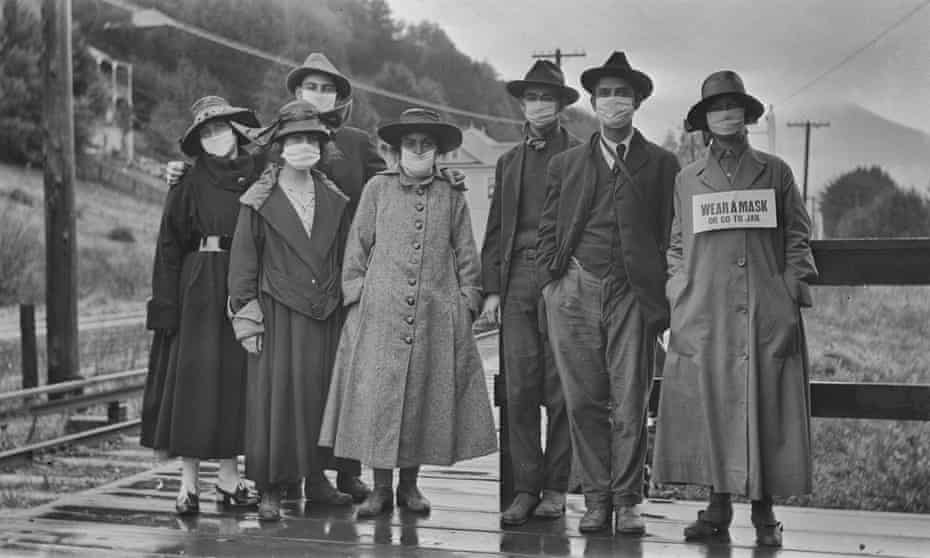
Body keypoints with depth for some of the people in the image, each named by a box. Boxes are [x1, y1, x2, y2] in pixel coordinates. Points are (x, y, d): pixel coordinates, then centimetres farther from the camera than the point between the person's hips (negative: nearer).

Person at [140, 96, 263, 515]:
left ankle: (228, 477, 14)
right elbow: (170, 245, -1)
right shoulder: (189, 184, 2)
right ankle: (188, 483, 1)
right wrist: (165, 303, -8)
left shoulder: (259, 177, 8)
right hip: (199, 289, -3)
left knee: (238, 378, 4)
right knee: (194, 378, -4)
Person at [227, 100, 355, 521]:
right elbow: (244, 260, -1)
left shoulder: (334, 200, 10)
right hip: (278, 314, -3)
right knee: (276, 394, -4)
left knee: (321, 393, 7)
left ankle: (316, 478, 20)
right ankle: (270, 489, 2)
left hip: (326, 316, 4)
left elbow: (344, 260, 14)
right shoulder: (260, 201, -1)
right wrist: (245, 317, -6)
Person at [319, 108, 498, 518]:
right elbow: (357, 246, 9)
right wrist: (356, 294, 2)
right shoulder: (377, 188, 7)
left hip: (437, 315, 1)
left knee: (426, 398, 3)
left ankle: (409, 484, 16)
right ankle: (381, 488, 7)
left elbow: (466, 255, 12)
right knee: (377, 396, -3)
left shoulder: (451, 195, 10)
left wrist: (467, 302, 5)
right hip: (380, 312, -1)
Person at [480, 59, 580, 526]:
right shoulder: (509, 162, 19)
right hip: (517, 281, 4)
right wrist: (490, 287, 7)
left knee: (560, 389, 0)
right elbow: (495, 229, 16)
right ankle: (525, 488, 5)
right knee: (519, 390, 0)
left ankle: (556, 487, 8)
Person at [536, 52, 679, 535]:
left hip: (633, 295, -2)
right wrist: (553, 281, 2)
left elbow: (670, 236, 5)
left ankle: (627, 501, 7)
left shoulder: (662, 164, 9)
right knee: (584, 401, 2)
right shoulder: (565, 164, 15)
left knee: (630, 404, -2)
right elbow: (547, 231, 16)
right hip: (575, 293, 2)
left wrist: (661, 297, -3)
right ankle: (596, 499, 10)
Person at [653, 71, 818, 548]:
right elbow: (677, 248, 16)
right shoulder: (687, 180, 13)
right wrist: (679, 301, 5)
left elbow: (797, 239, 10)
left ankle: (764, 515, 7)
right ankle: (717, 509, 8)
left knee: (764, 409, -2)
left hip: (768, 315, -1)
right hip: (705, 317, 1)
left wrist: (792, 291, 0)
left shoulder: (775, 172, 10)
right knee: (709, 407, -1)